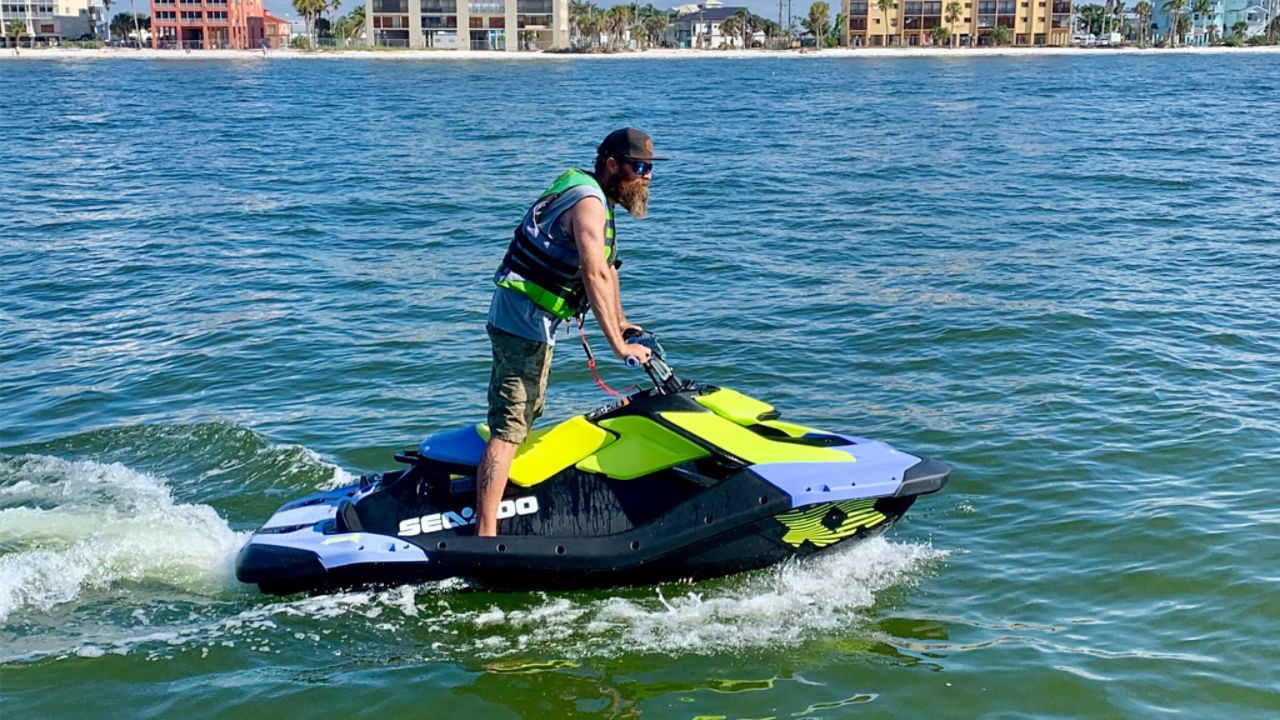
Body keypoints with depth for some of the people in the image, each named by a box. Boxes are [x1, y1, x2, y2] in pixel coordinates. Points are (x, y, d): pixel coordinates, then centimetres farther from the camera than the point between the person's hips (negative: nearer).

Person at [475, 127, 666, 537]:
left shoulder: (597, 199, 15)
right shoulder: (588, 202, -17)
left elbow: (607, 265, 27)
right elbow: (595, 277, -26)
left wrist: (620, 322, 33)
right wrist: (619, 346, -27)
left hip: (531, 321, 11)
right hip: (525, 319, -11)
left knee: (525, 417, 22)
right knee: (509, 430, -18)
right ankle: (485, 535, -24)